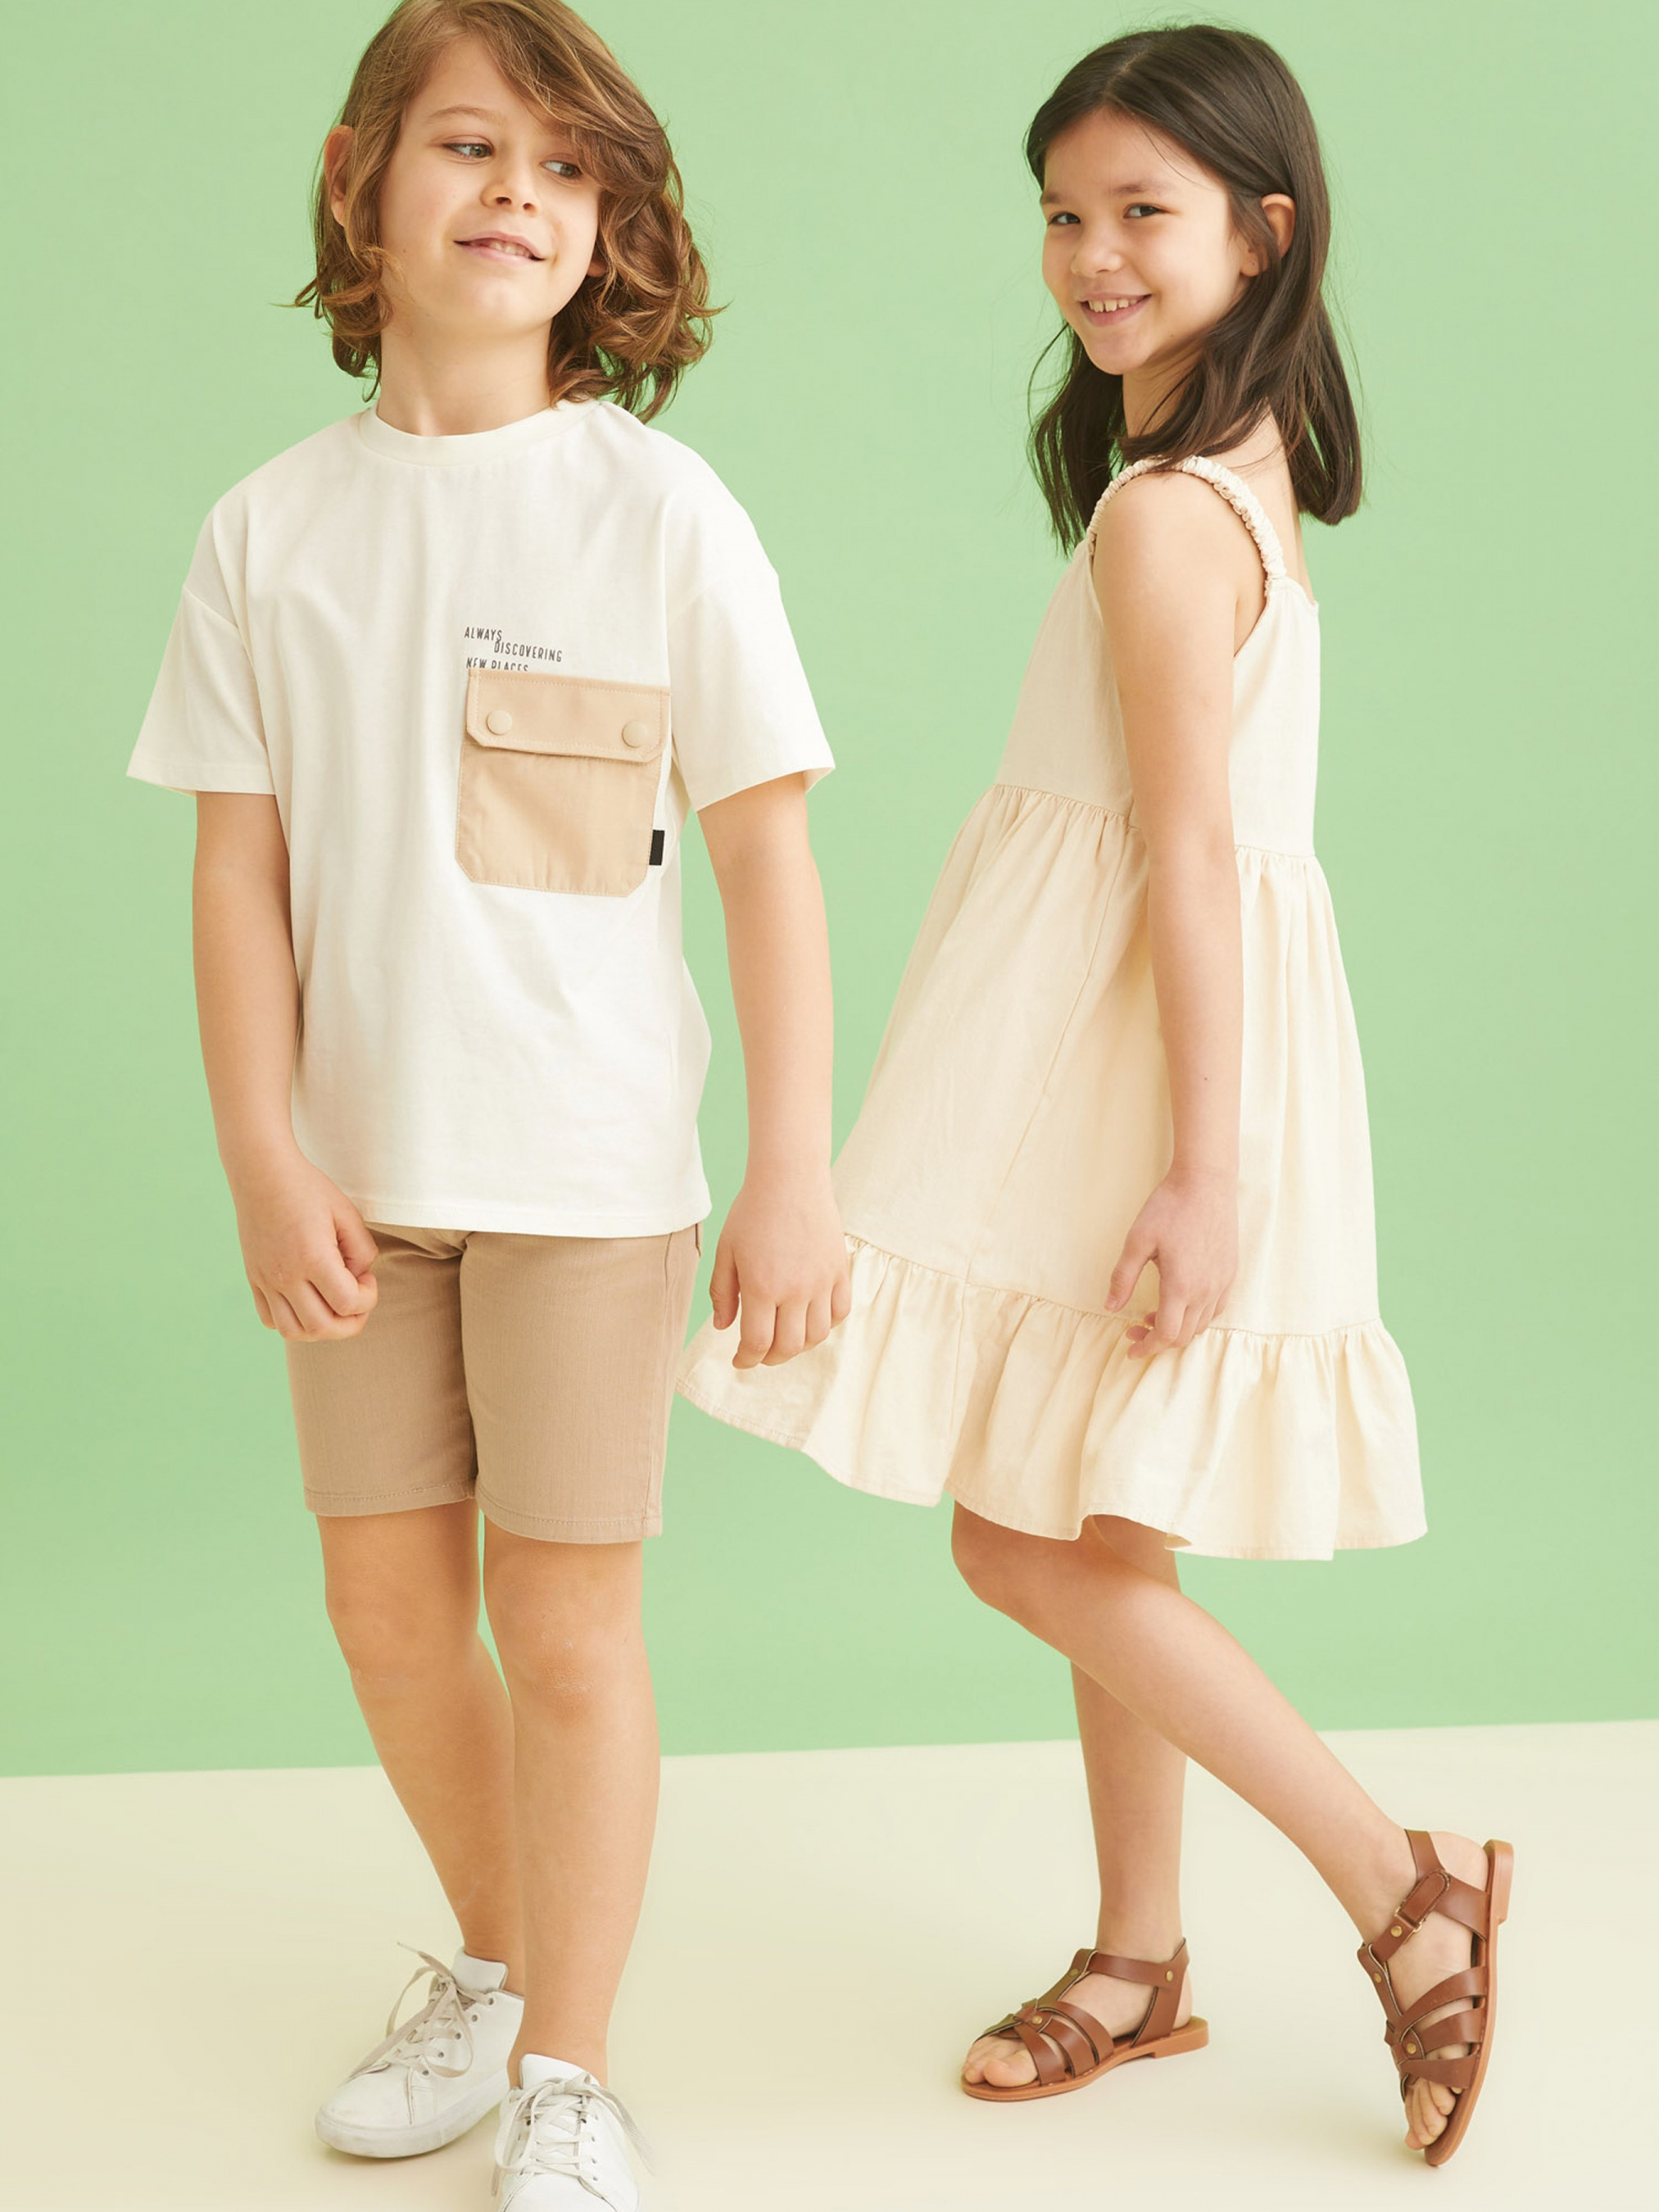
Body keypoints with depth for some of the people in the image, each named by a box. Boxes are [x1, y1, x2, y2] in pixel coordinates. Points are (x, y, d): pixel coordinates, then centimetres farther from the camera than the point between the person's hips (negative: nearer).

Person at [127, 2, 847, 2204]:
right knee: (389, 1601, 13)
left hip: (587, 1156, -3)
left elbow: (769, 851, -5)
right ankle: (494, 1962, 38)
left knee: (561, 1618, 3)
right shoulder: (273, 529, 2)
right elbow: (243, 867, 3)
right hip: (358, 1161, 3)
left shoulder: (658, 507, -6)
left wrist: (794, 1171, -8)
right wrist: (264, 1159, -5)